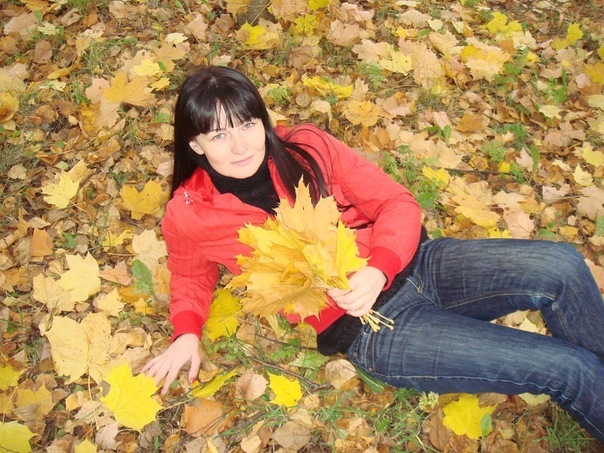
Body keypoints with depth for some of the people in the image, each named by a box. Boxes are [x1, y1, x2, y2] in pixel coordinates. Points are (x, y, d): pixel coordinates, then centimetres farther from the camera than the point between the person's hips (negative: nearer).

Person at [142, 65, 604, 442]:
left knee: (559, 264, -19)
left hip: (410, 263, 4)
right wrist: (187, 334, 0)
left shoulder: (306, 146, 1)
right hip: (368, 328, -3)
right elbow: (192, 274, 18)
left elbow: (397, 203, 0)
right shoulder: (189, 215, -2)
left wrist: (378, 271, -19)